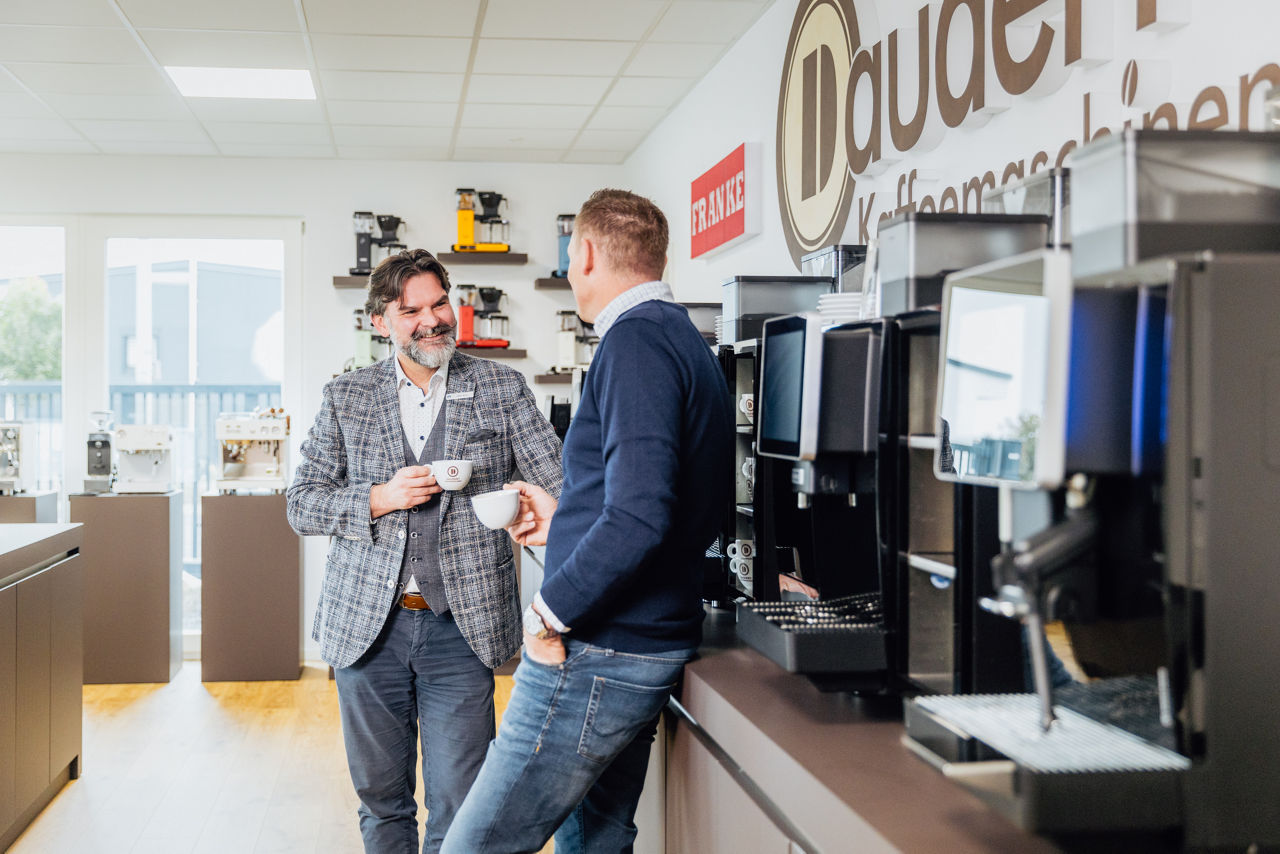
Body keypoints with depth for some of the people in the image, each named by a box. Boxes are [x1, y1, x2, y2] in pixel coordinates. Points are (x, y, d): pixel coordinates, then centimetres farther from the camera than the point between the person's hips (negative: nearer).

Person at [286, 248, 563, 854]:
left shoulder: (501, 389, 3)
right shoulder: (345, 397, 6)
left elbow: (562, 485, -1)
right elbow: (301, 505, 5)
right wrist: (379, 500, -12)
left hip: (461, 626, -1)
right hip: (368, 624, 2)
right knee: (381, 797, 13)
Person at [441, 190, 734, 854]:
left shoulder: (635, 341, -16)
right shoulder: (685, 341, 16)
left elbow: (640, 514, -27)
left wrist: (550, 612, -18)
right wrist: (567, 522, 22)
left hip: (593, 659, -11)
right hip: (652, 650, 11)